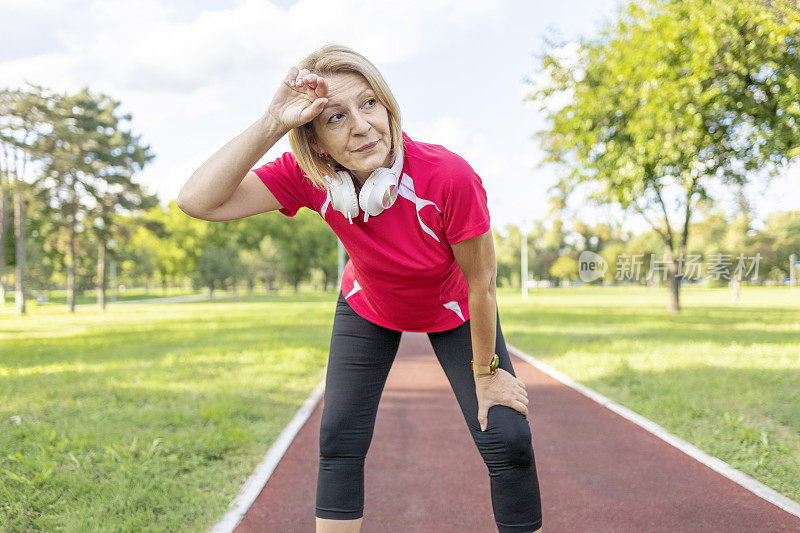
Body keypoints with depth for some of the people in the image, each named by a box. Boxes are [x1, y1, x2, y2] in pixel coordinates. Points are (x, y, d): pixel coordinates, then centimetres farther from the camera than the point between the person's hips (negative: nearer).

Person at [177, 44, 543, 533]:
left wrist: (485, 371, -12)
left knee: (508, 441, -9)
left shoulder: (449, 176, -38)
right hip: (368, 308, 2)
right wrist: (272, 123, -46)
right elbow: (198, 201, -38)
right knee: (339, 441, -3)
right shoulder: (308, 177, -28)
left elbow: (481, 284, -24)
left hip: (453, 312, -2)